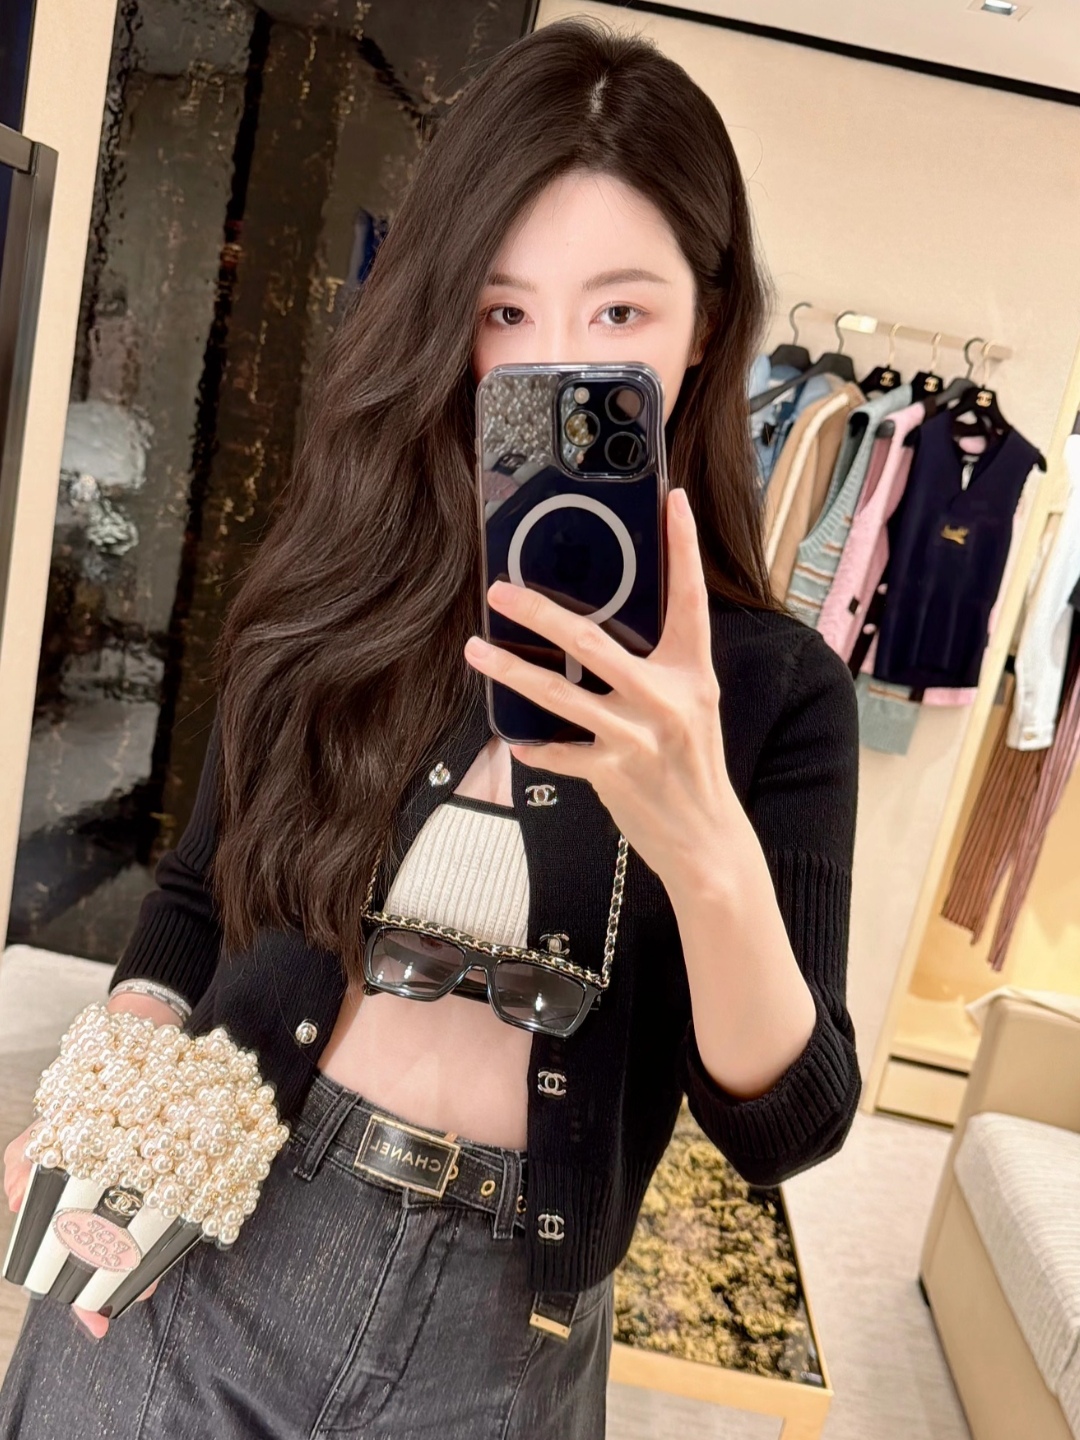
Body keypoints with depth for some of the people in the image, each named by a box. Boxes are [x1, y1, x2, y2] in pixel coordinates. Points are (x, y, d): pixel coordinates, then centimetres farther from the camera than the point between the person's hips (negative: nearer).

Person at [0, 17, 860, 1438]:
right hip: (196, 1256, 2)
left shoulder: (777, 687, -11)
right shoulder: (336, 585, -7)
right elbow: (200, 893, 5)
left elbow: (787, 1128, -14)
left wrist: (706, 852, -31)